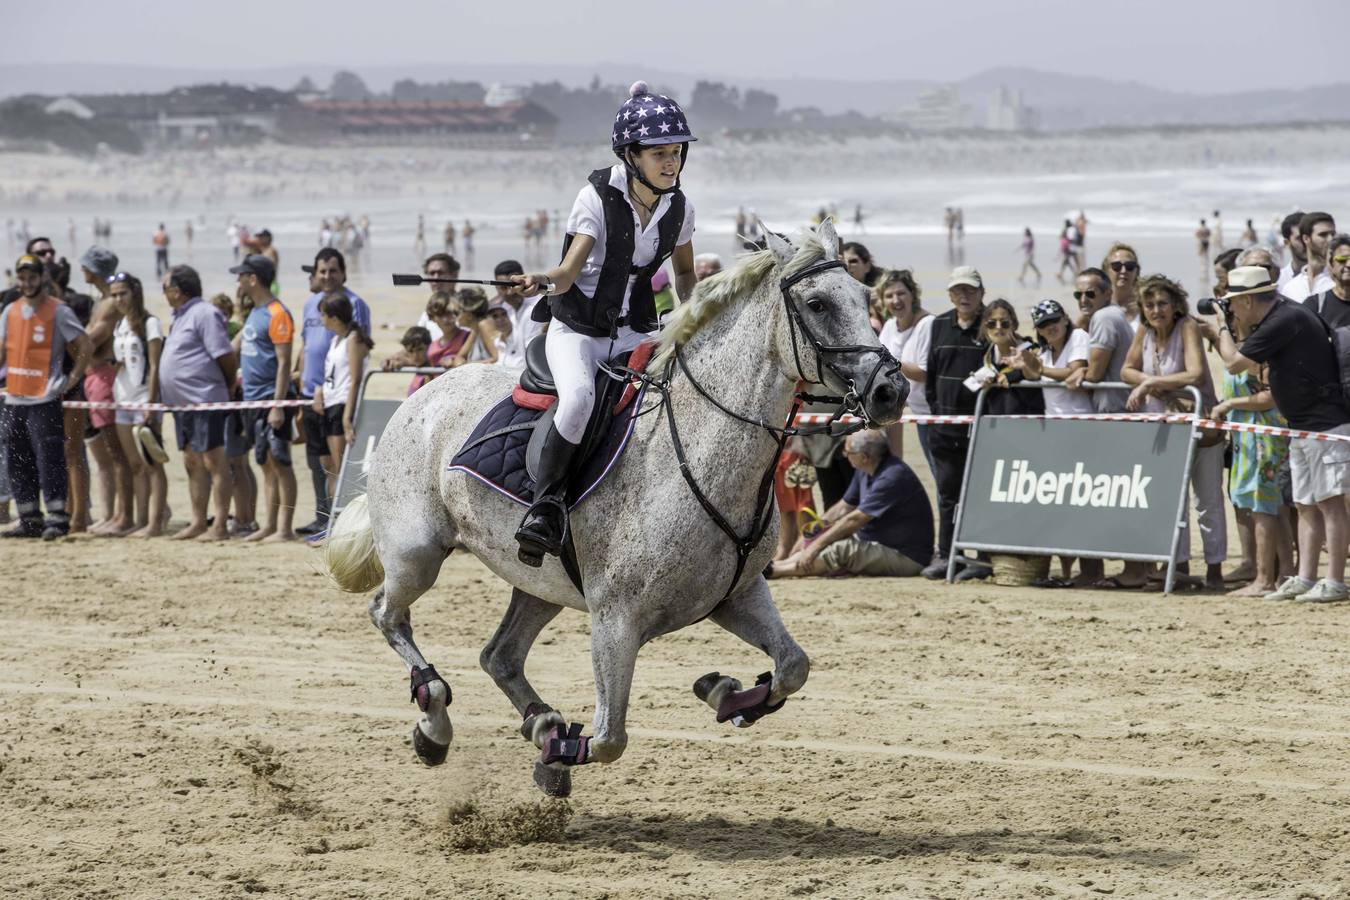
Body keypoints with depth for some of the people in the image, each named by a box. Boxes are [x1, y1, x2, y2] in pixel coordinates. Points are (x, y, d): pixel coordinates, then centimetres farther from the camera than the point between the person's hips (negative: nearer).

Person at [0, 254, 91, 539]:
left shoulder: (58, 311, -5)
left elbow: (84, 344, -4)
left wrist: (73, 378, -7)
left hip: (45, 400, -7)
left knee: (49, 460, -10)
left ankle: (57, 519, -9)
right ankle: (30, 521, 15)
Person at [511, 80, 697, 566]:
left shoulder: (679, 207, 1)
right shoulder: (598, 197, -13)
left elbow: (685, 272, 19)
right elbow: (570, 270, -23)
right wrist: (544, 280, -46)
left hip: (634, 332, 5)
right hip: (577, 329, -5)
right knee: (579, 396, -35)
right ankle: (546, 501, -24)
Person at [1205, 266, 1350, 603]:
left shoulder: (1286, 320, -18)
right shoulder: (1278, 318, 14)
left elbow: (1235, 363, -14)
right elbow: (1253, 365, 23)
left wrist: (1222, 331, 4)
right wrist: (1219, 337, 20)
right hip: (1302, 428, 11)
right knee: (1306, 506, 10)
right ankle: (1304, 579, 11)